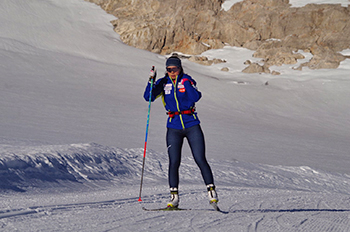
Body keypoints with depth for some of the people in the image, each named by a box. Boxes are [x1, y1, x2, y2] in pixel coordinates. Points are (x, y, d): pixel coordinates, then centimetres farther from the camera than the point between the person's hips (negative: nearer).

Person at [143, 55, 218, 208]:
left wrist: (187, 83, -21)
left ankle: (211, 191, 4)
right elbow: (148, 97, -5)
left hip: (191, 125, -2)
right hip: (174, 128, 2)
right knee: (174, 162, -4)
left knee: (200, 160, -5)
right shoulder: (163, 83, 5)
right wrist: (151, 80, -15)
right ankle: (174, 197, 2)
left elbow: (196, 97, -16)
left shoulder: (187, 80, -1)